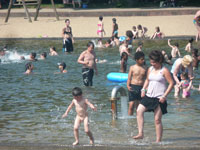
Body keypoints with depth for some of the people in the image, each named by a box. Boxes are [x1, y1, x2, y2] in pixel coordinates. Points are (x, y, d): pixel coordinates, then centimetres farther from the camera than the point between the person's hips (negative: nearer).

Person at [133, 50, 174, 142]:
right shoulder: (150, 69, 11)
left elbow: (171, 83, -8)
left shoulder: (164, 71, -7)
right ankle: (140, 134, -14)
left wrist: (164, 96, -14)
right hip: (149, 96, 6)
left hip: (159, 98, -6)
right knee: (139, 110, -15)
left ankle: (158, 140, 5)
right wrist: (143, 89, 9)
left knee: (157, 120, -3)